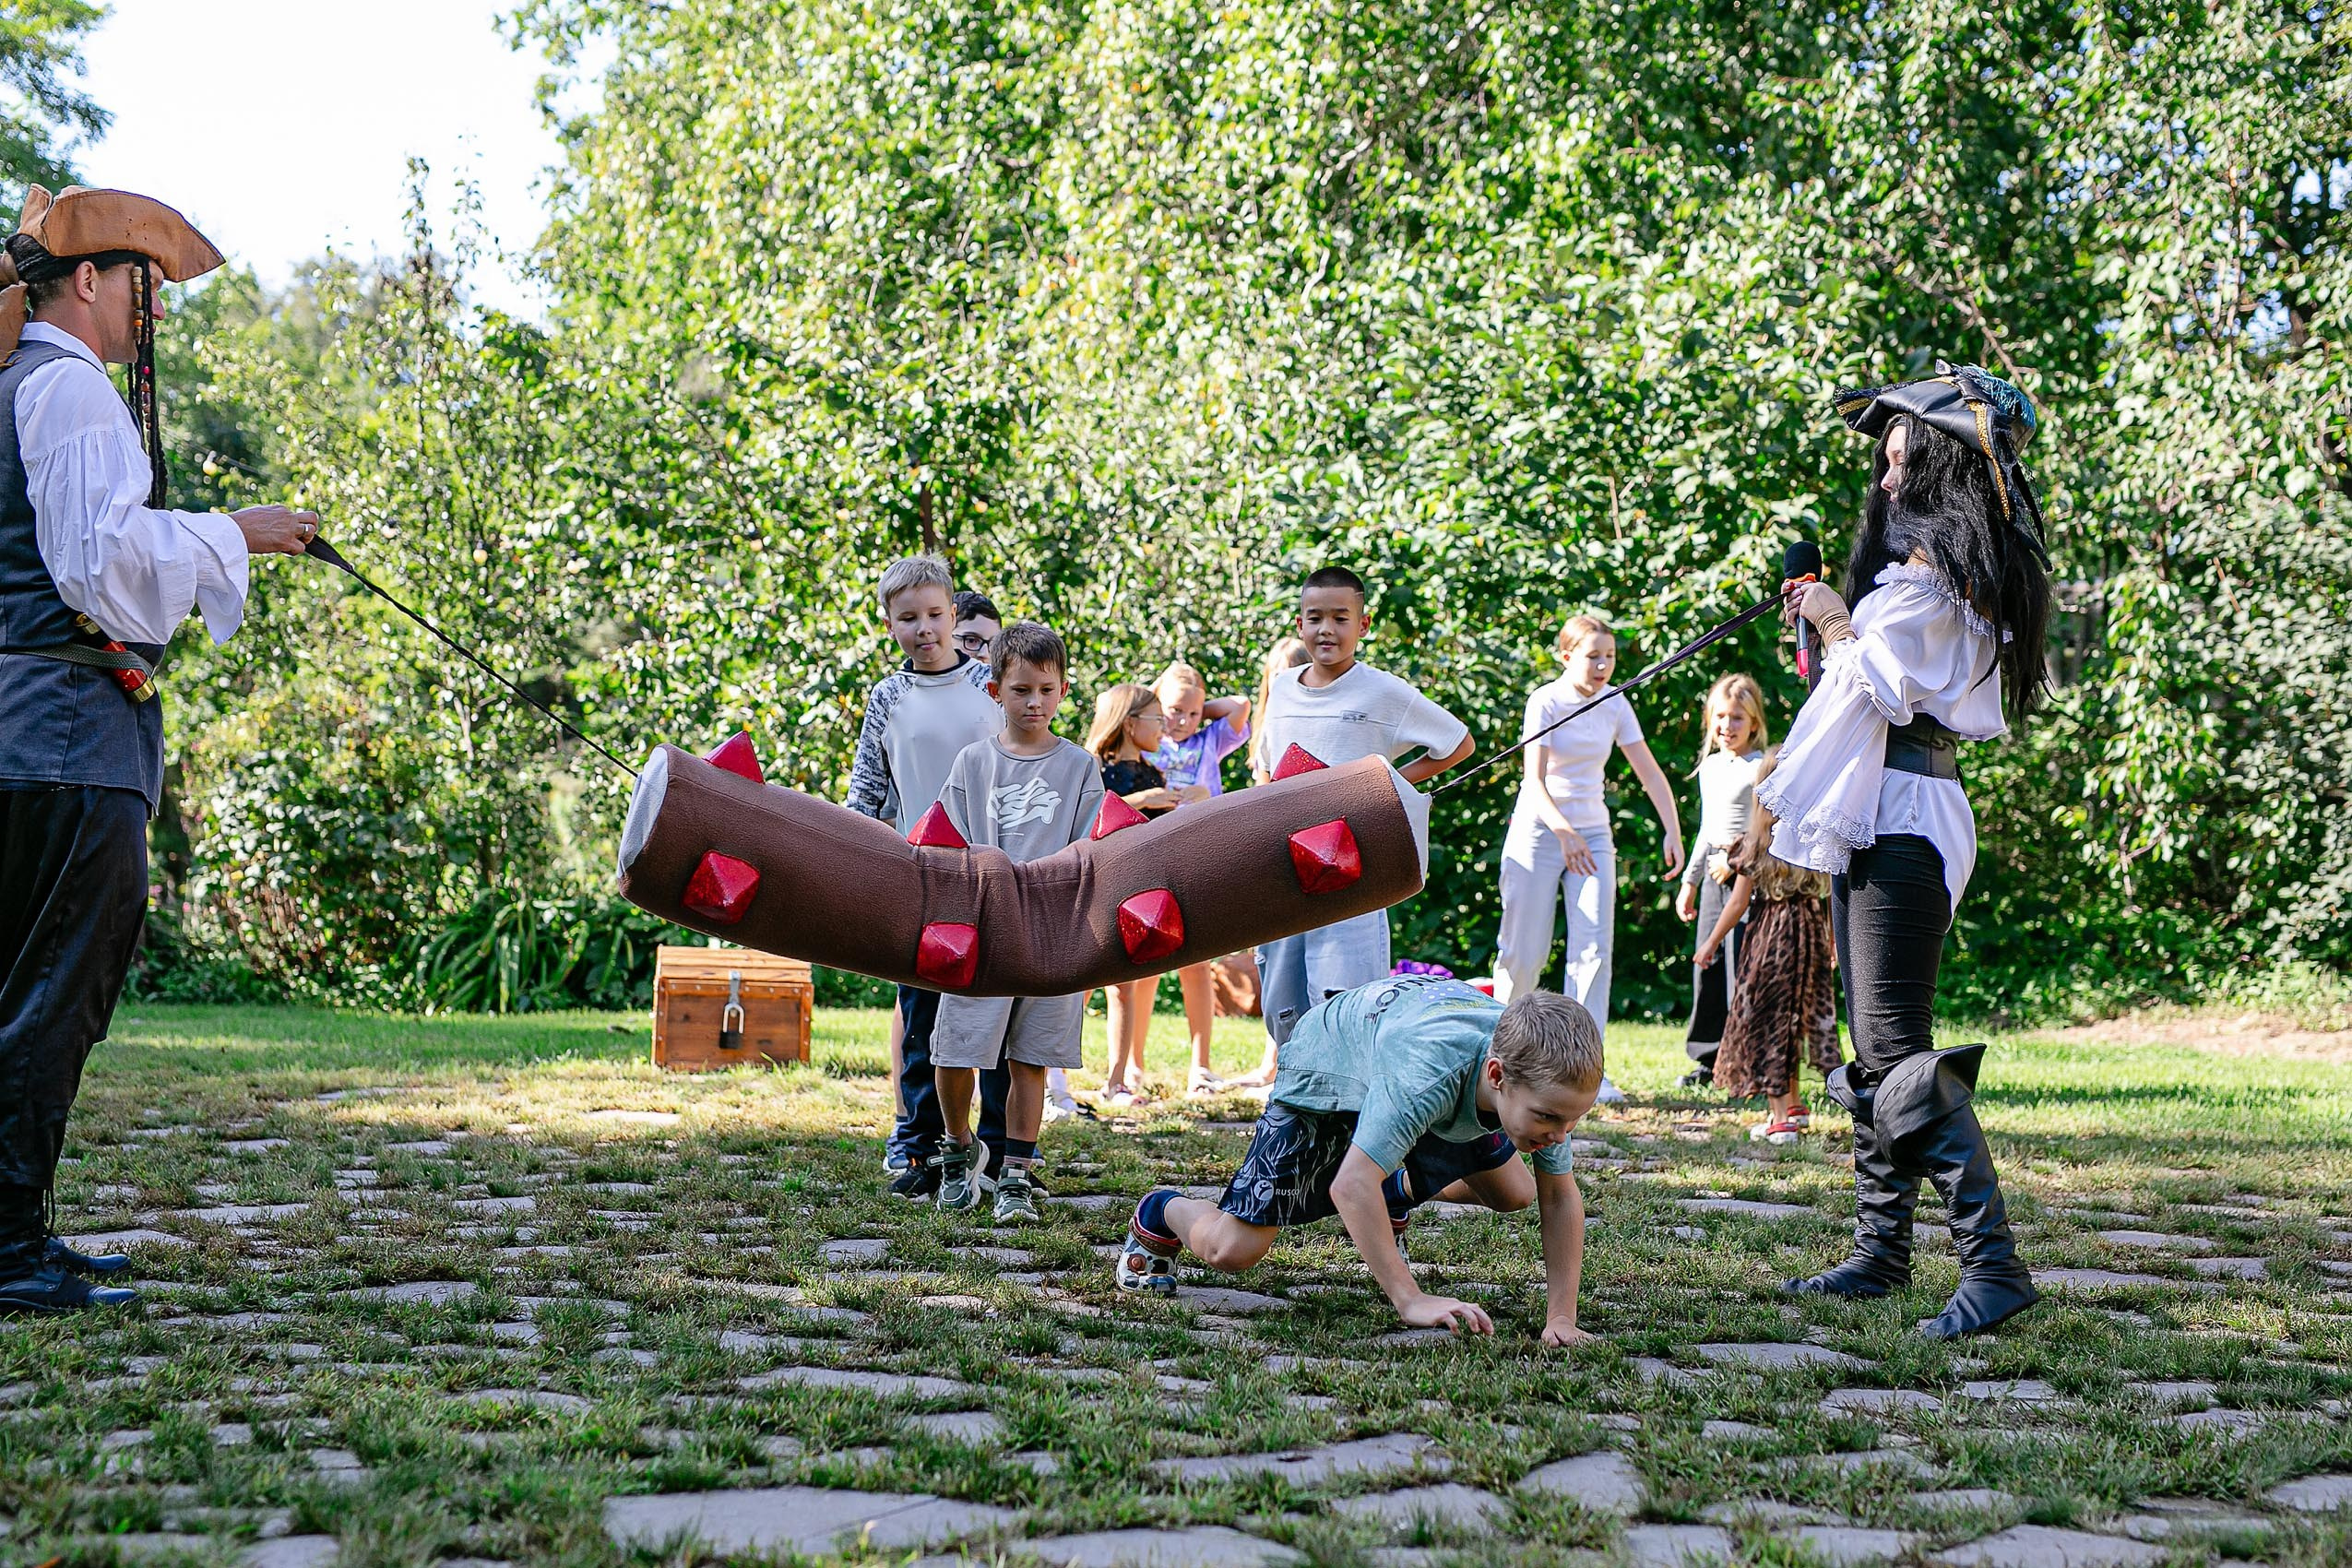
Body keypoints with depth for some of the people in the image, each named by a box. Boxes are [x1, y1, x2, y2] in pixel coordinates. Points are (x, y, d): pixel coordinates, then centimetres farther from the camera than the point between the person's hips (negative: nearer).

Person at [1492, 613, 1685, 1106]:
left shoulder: (1615, 705, 3)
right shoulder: (1546, 702, -10)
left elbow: (1650, 773, 3)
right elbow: (1535, 779, -17)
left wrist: (1673, 831, -8)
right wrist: (1564, 833, -30)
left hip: (1592, 834, 4)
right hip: (1540, 830, -4)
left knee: (1594, 948, -8)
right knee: (1525, 951, -3)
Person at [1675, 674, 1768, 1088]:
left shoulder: (1762, 769, -7)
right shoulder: (1710, 767, 16)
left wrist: (1736, 860, -17)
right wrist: (1690, 880, 23)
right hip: (1714, 875, 8)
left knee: (1742, 969, -8)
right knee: (1708, 969, 8)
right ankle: (1710, 1058, 15)